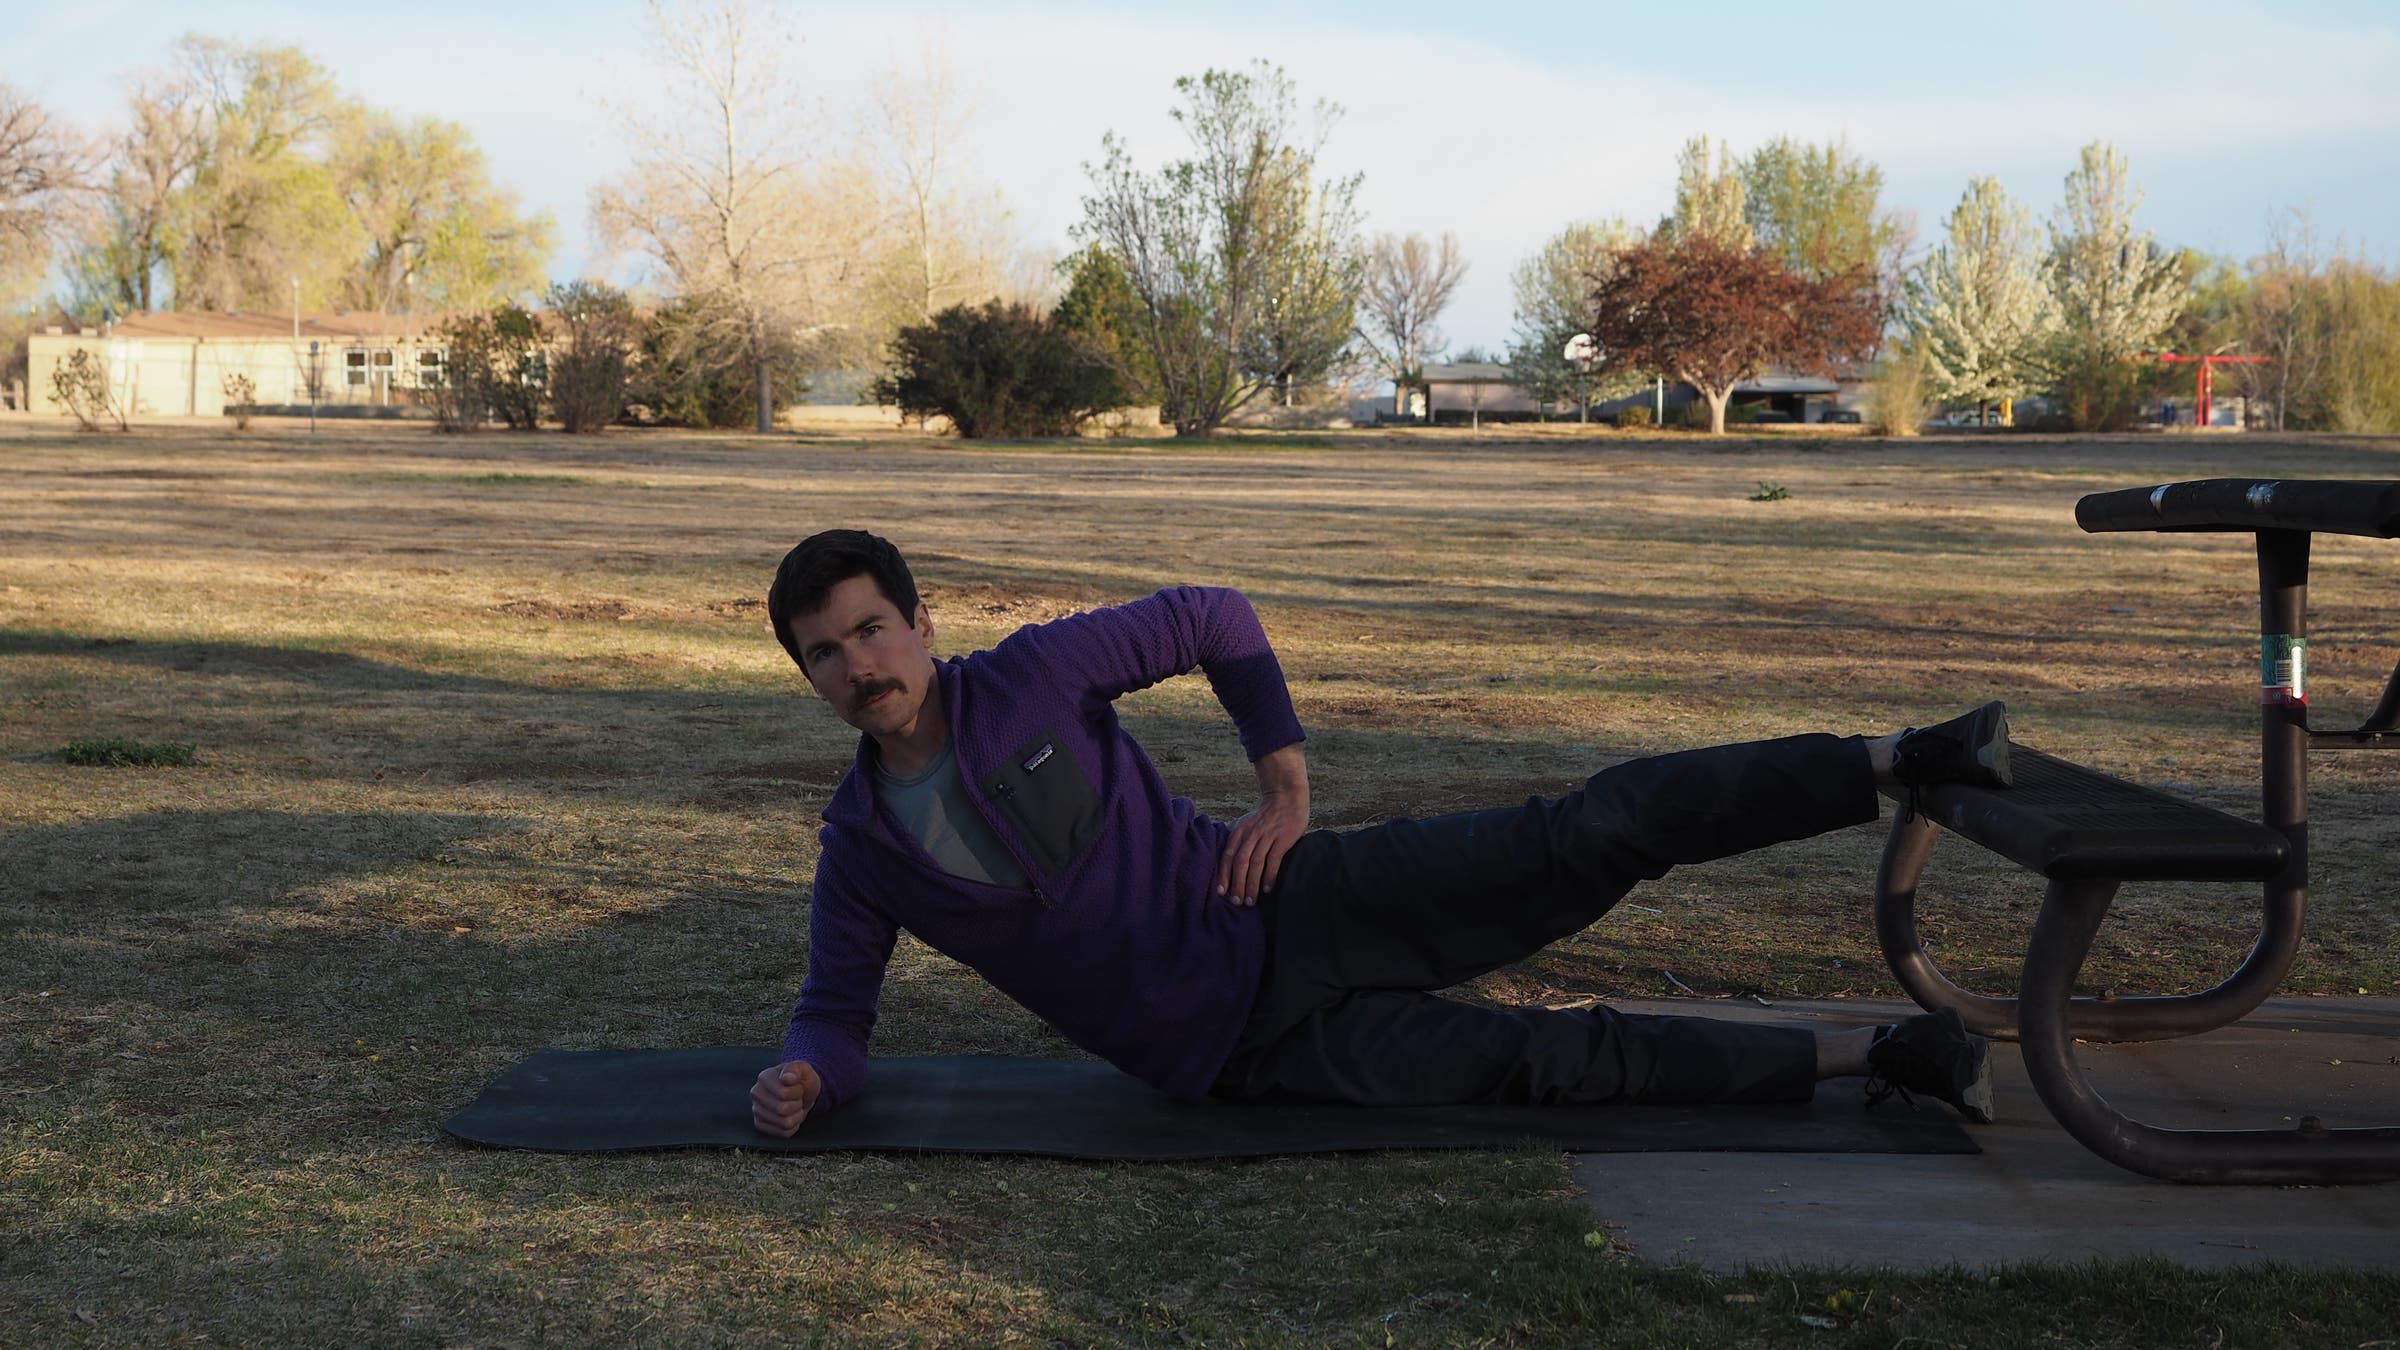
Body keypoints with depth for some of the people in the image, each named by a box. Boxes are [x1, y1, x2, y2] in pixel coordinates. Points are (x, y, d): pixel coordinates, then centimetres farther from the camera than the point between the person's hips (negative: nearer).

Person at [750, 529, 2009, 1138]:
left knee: (1588, 836, -19)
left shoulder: (1032, 671, -6)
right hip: (1251, 1050, 1)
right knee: (1562, 1062, -12)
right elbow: (836, 1013, 8)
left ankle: (1904, 761, -9)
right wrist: (800, 1078, -16)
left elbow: (1215, 619, 5)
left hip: (1293, 912, 0)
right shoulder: (859, 848, 1)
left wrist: (1287, 783, -1)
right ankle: (1877, 1055, -4)